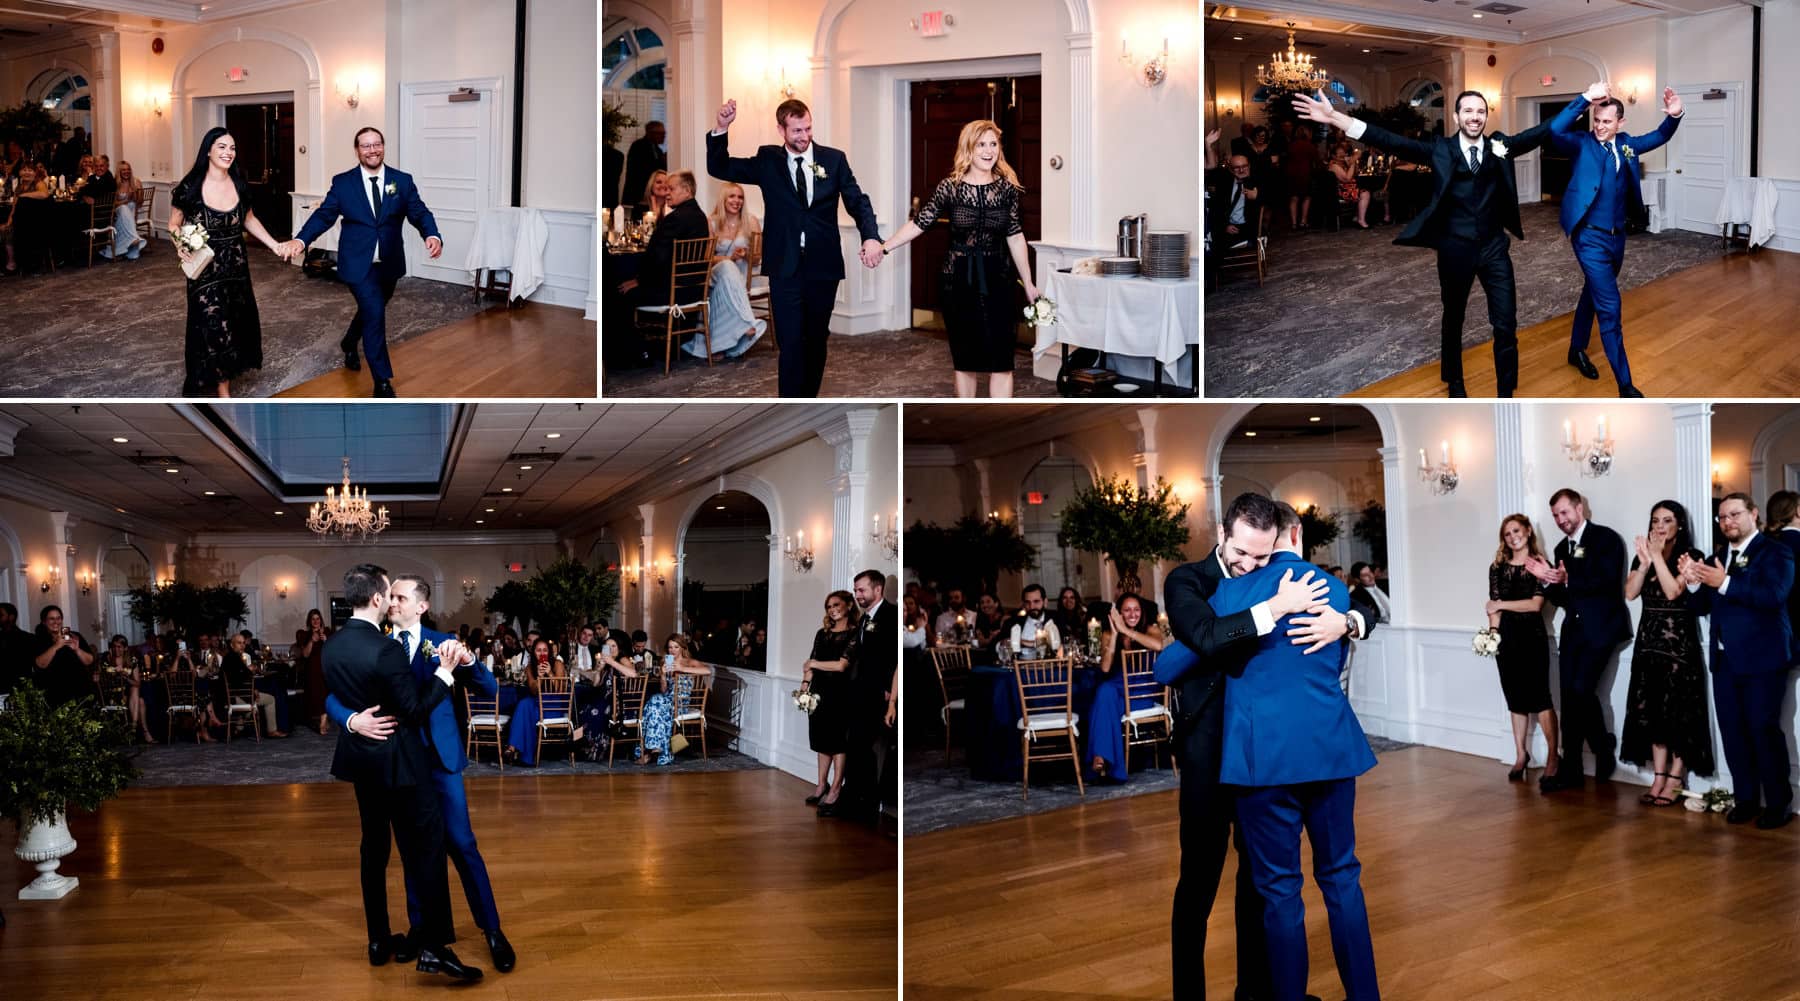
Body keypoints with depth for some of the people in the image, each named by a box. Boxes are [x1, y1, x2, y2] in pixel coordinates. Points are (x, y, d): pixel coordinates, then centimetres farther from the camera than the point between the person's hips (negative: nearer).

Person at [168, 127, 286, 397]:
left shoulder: (239, 185, 2)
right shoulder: (190, 188, -10)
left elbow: (249, 220, 17)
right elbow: (174, 224, 2)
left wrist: (274, 245, 10)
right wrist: (180, 246, -16)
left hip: (236, 268, 4)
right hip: (205, 271, -4)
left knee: (235, 325, 9)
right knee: (213, 329, -4)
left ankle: (224, 373, 27)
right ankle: (223, 393, 6)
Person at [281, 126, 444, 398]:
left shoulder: (403, 181, 1)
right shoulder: (342, 182, -2)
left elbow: (419, 213, -7)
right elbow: (324, 215, -6)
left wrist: (432, 236, -28)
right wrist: (301, 240, -23)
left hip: (390, 264, 3)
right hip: (358, 264, -3)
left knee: (371, 310, 22)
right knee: (375, 314, -13)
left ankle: (349, 343, 54)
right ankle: (383, 382, -6)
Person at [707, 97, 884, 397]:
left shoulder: (834, 159, 3)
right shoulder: (767, 160, 2)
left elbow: (858, 202, 0)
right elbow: (718, 168, 1)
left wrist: (871, 237, -20)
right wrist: (721, 128, -16)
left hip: (823, 268, 2)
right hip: (785, 268, -2)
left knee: (816, 341, 13)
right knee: (791, 344, -8)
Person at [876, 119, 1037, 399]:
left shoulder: (1007, 187, 1)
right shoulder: (950, 187, -3)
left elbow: (1015, 237, 5)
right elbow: (919, 223, -3)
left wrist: (1028, 284, 7)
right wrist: (882, 248, -11)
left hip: (997, 280, 1)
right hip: (959, 280, -1)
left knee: (1001, 361, -4)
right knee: (965, 359, 9)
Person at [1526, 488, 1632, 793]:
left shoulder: (1606, 538, -5)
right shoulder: (1562, 548, 14)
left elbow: (1607, 581, -17)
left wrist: (1567, 580, -23)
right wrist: (1548, 579, -5)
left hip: (1600, 628, -6)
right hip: (1573, 630, 6)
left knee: (1581, 690, -16)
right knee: (1569, 698, 3)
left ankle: (1602, 748, 9)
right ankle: (1571, 770, 7)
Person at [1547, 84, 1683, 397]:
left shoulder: (1626, 144, 7)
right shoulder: (1581, 145, -10)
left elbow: (1660, 136, 16)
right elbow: (1555, 130, -27)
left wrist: (1673, 115, -5)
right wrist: (1585, 99, -33)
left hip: (1617, 236, 7)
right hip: (1591, 237, -7)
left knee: (1593, 295, 23)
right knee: (1610, 307, -9)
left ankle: (1577, 349, 44)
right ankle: (1625, 385, -6)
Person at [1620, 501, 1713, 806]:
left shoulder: (1690, 556, -4)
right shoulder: (1642, 555, 9)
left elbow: (1673, 591, -17)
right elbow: (1630, 593, -3)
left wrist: (1658, 557, -16)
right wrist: (1645, 560, -12)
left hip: (1679, 640, -5)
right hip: (1649, 638, 5)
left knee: (1677, 709, -1)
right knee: (1651, 708, 4)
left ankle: (1675, 779, 5)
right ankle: (1659, 776, 10)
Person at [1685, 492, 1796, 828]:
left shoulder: (1775, 552, -4)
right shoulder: (1717, 557, 14)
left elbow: (1774, 596, -20)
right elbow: (1702, 606, 11)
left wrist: (1724, 583, -26)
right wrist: (1694, 582, -8)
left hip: (1761, 658, -6)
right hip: (1725, 659, 6)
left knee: (1764, 729, -4)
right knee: (1732, 732, 7)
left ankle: (1778, 803, 7)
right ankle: (1745, 798, 16)